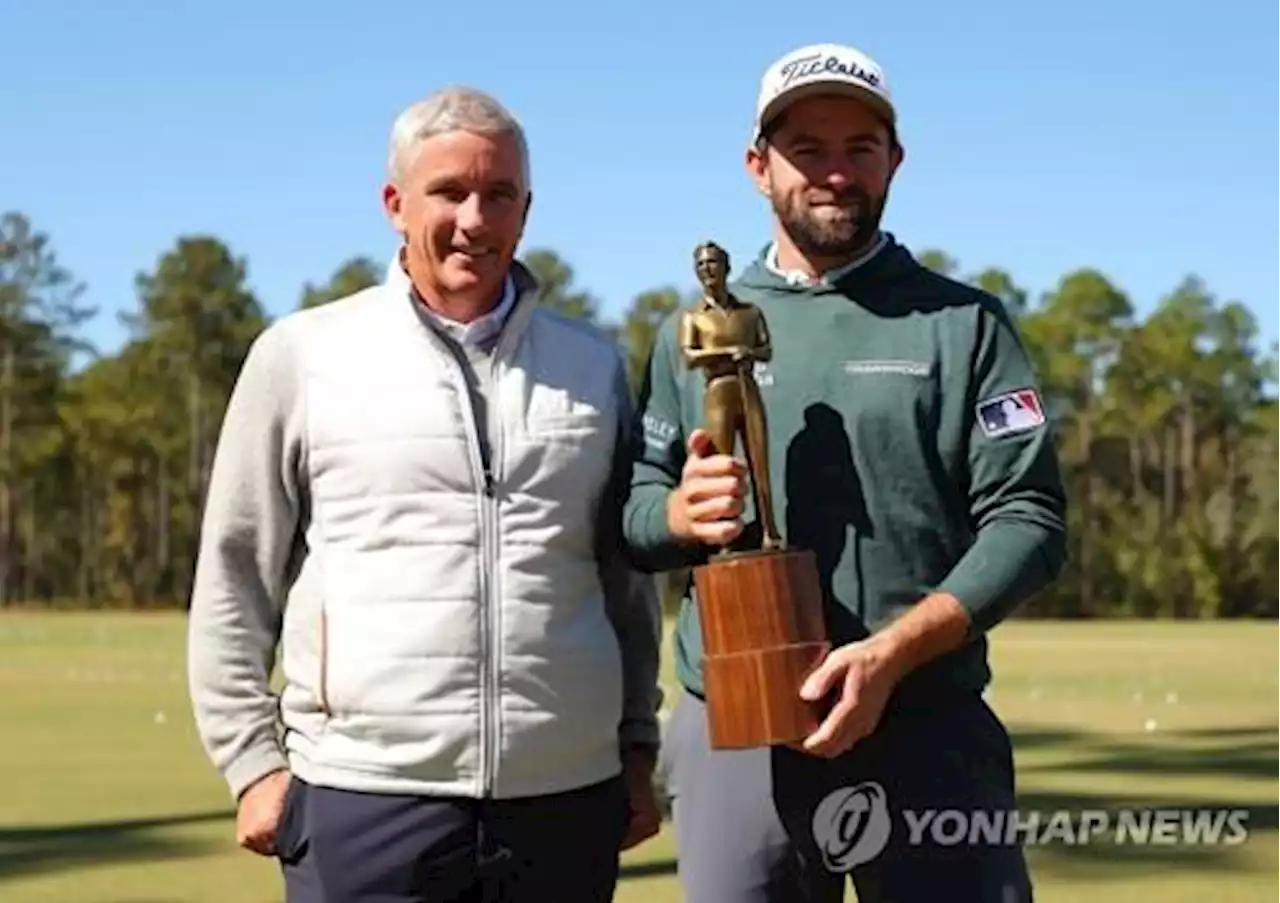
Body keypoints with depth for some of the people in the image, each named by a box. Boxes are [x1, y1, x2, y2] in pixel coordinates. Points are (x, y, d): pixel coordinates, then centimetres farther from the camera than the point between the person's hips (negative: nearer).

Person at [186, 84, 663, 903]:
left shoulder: (595, 365, 11)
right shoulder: (302, 354, 3)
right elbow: (236, 577, 4)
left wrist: (638, 745, 12)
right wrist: (254, 762, 0)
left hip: (568, 801, 3)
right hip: (361, 802, -2)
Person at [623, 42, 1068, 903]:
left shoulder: (964, 323, 4)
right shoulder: (692, 333, 12)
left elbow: (1030, 519, -3)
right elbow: (626, 511, 13)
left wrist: (891, 654, -16)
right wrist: (680, 512, -11)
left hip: (926, 734, -2)